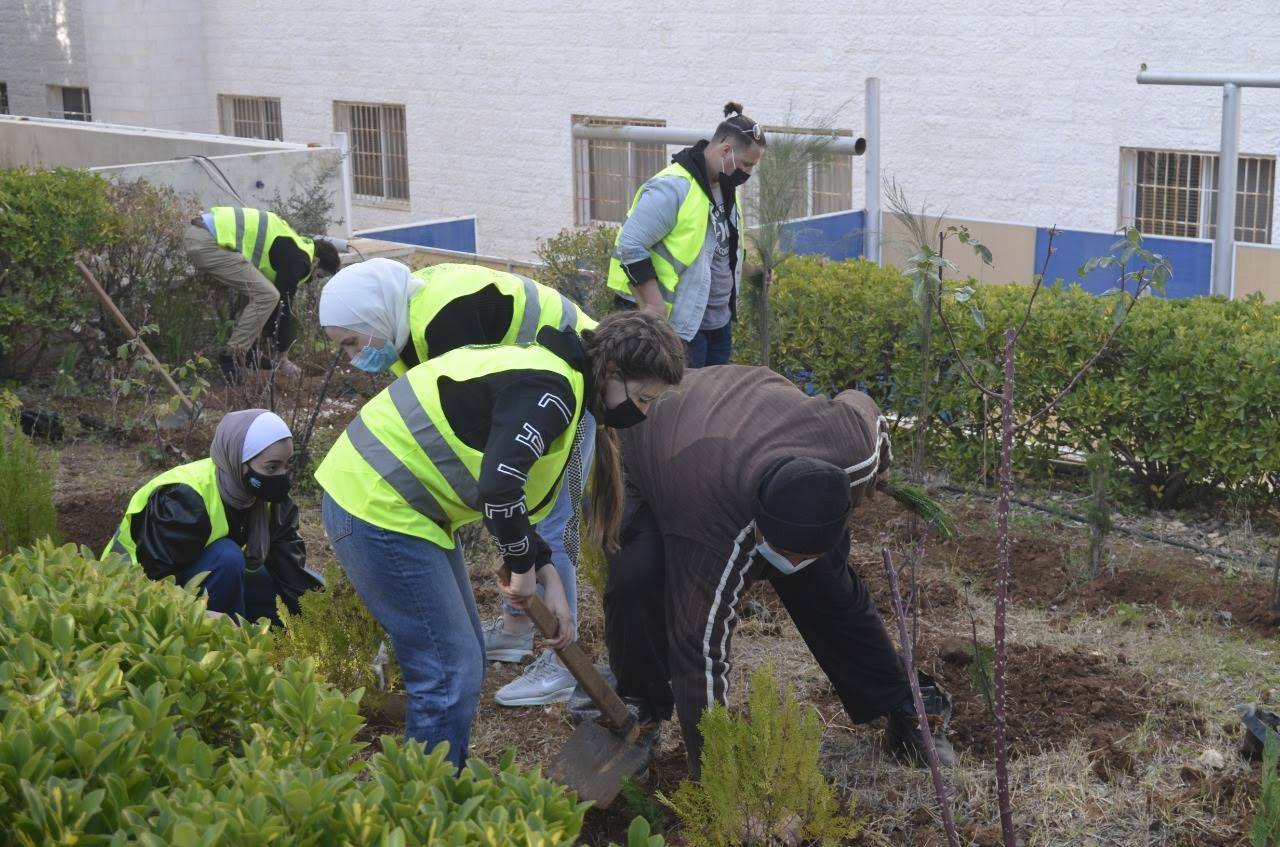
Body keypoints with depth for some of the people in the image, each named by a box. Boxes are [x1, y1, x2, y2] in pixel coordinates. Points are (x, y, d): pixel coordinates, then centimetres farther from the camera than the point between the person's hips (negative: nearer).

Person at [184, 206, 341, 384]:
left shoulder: (293, 247, 26)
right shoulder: (298, 260, -4)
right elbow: (284, 306, -3)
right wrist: (282, 358, 6)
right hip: (207, 242, -11)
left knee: (257, 294, 22)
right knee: (266, 296, -10)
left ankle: (244, 351, 21)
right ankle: (231, 357, -6)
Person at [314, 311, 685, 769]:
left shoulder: (555, 382, 12)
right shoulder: (549, 391, -20)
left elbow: (508, 495, 17)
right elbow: (498, 490, -31)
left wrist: (547, 576, 8)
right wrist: (524, 563, -13)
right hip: (377, 509, -10)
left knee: (465, 660, 16)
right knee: (451, 674, -5)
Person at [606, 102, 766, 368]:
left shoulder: (726, 188, 12)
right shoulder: (673, 187, -19)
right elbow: (630, 247, -21)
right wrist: (655, 309, -22)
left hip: (719, 323, 9)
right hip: (680, 324, -9)